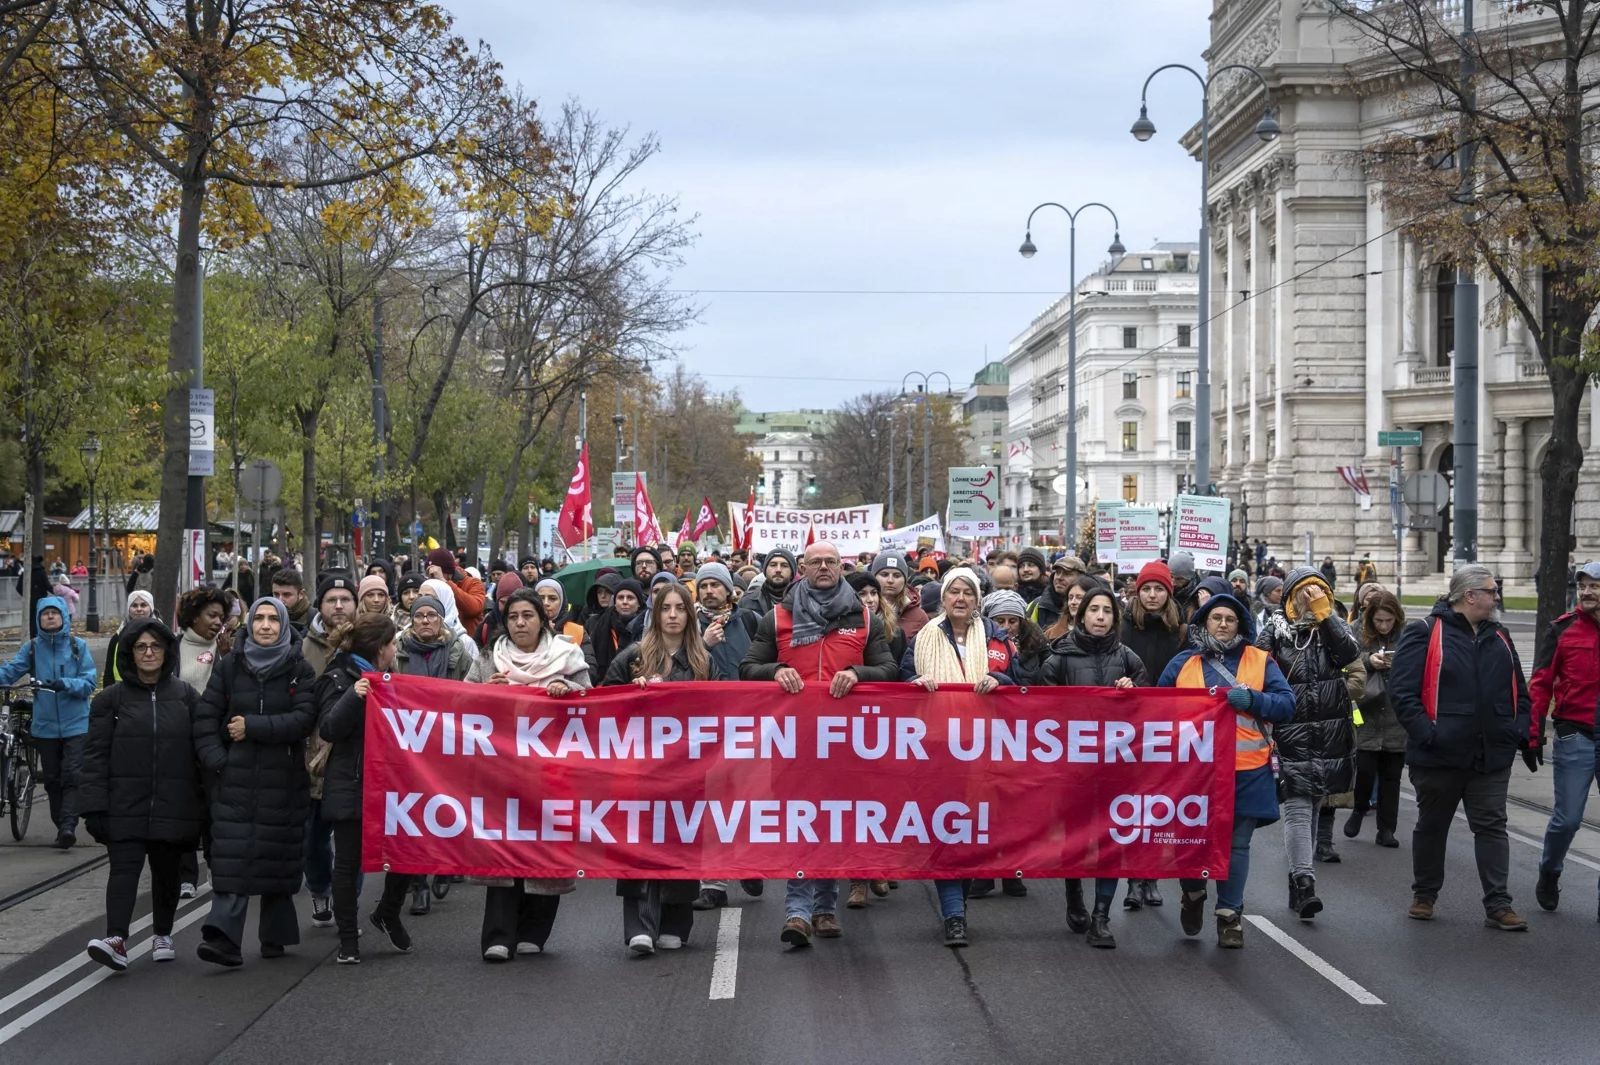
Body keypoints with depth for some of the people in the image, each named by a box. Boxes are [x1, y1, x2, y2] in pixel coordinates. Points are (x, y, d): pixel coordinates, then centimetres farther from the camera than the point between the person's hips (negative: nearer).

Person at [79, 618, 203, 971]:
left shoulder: (185, 696, 7)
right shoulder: (111, 699, 3)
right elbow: (96, 754, 1)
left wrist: (206, 800, 4)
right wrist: (94, 806, -6)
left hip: (173, 805, 2)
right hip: (125, 805, -2)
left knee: (167, 872, 11)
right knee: (124, 869, -13)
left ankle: (162, 936, 28)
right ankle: (116, 941, -23)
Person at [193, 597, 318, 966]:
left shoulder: (299, 670, 4)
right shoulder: (229, 666, 9)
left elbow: (305, 718, -9)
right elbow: (205, 716, 6)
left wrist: (253, 727, -13)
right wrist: (215, 759, -7)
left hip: (283, 778, 0)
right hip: (235, 776, 0)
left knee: (278, 857, 5)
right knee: (232, 856, -11)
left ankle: (275, 935, 19)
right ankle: (223, 936, -19)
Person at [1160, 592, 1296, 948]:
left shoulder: (1260, 662, 6)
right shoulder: (1183, 663, 9)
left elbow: (1287, 704, -1)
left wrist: (1252, 699, -17)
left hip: (1246, 772, 0)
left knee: (1236, 845, 3)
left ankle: (1229, 915, 14)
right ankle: (1193, 896, 33)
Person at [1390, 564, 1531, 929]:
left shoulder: (1499, 638, 12)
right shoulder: (1425, 635, -8)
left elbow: (1519, 692, 19)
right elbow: (1402, 691, -13)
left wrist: (1520, 731, 4)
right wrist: (1426, 733, -20)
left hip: (1492, 757, 5)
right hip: (1440, 755, -4)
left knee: (1492, 826, 1)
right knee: (1431, 826, 10)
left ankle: (1497, 905, 1)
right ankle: (1424, 896, 24)